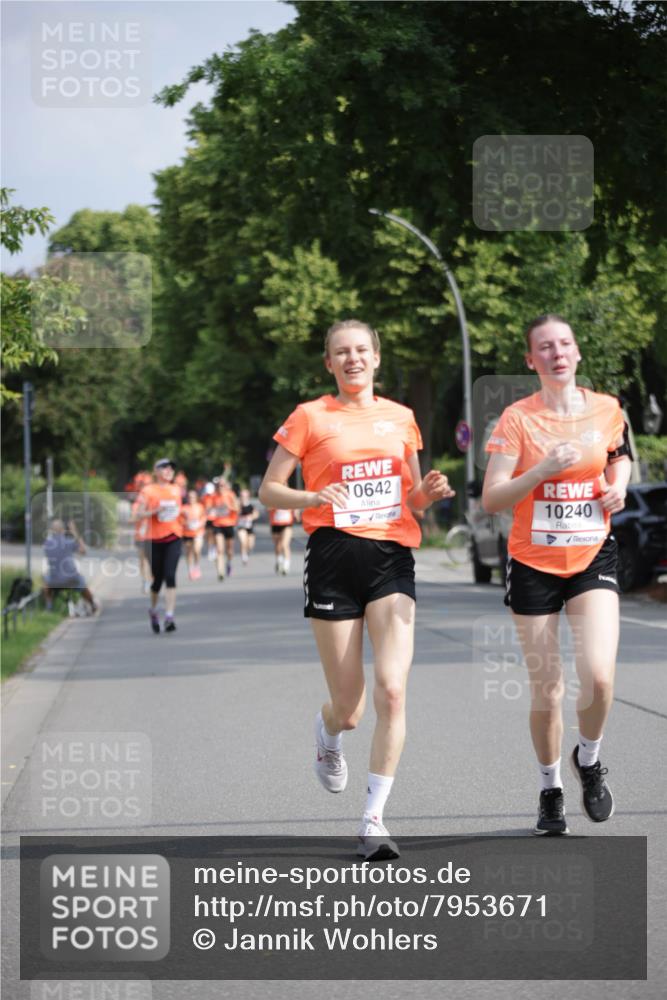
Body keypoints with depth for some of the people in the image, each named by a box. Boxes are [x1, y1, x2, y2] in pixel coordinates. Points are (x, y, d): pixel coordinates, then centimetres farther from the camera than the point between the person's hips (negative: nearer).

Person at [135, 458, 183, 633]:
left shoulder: (176, 490, 12)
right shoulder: (148, 491, 0)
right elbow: (139, 513, -8)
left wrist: (182, 519, 10)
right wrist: (155, 511, -21)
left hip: (173, 538, 2)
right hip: (154, 539, -2)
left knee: (170, 576, -14)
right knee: (158, 578, 5)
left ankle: (169, 617, -18)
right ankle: (153, 610, 33)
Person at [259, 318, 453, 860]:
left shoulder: (400, 418, 13)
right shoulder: (310, 418, 3)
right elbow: (268, 490, 3)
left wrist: (429, 491, -1)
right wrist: (313, 497, -16)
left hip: (392, 557, 2)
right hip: (334, 556, -2)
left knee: (392, 690, -14)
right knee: (349, 707, 0)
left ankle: (374, 820, -7)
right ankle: (328, 733, 40)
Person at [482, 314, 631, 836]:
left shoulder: (607, 409, 0)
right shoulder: (518, 418, -8)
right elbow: (491, 500, -13)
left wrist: (618, 485, 1)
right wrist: (543, 470, -26)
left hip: (593, 558, 1)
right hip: (534, 563, -1)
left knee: (599, 676, -17)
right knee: (546, 690, 3)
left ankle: (589, 759, 13)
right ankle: (551, 788, 26)